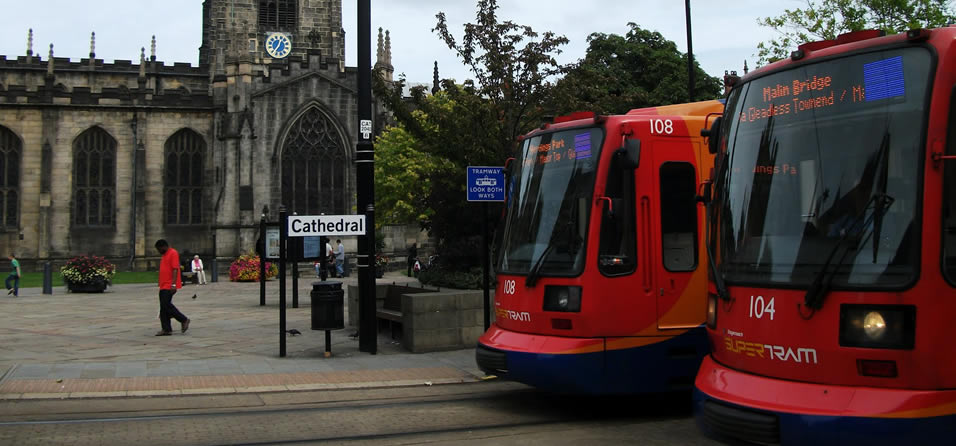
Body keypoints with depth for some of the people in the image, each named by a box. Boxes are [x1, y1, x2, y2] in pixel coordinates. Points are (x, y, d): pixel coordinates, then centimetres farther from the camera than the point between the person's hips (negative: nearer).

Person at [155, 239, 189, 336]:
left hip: (169, 287, -10)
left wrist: (173, 284, -25)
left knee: (166, 305, -13)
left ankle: (184, 320, -1)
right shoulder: (164, 255, 20)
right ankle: (166, 329, 7)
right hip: (163, 286, 10)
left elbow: (175, 269, -18)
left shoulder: (173, 254, -10)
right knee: (163, 307, 6)